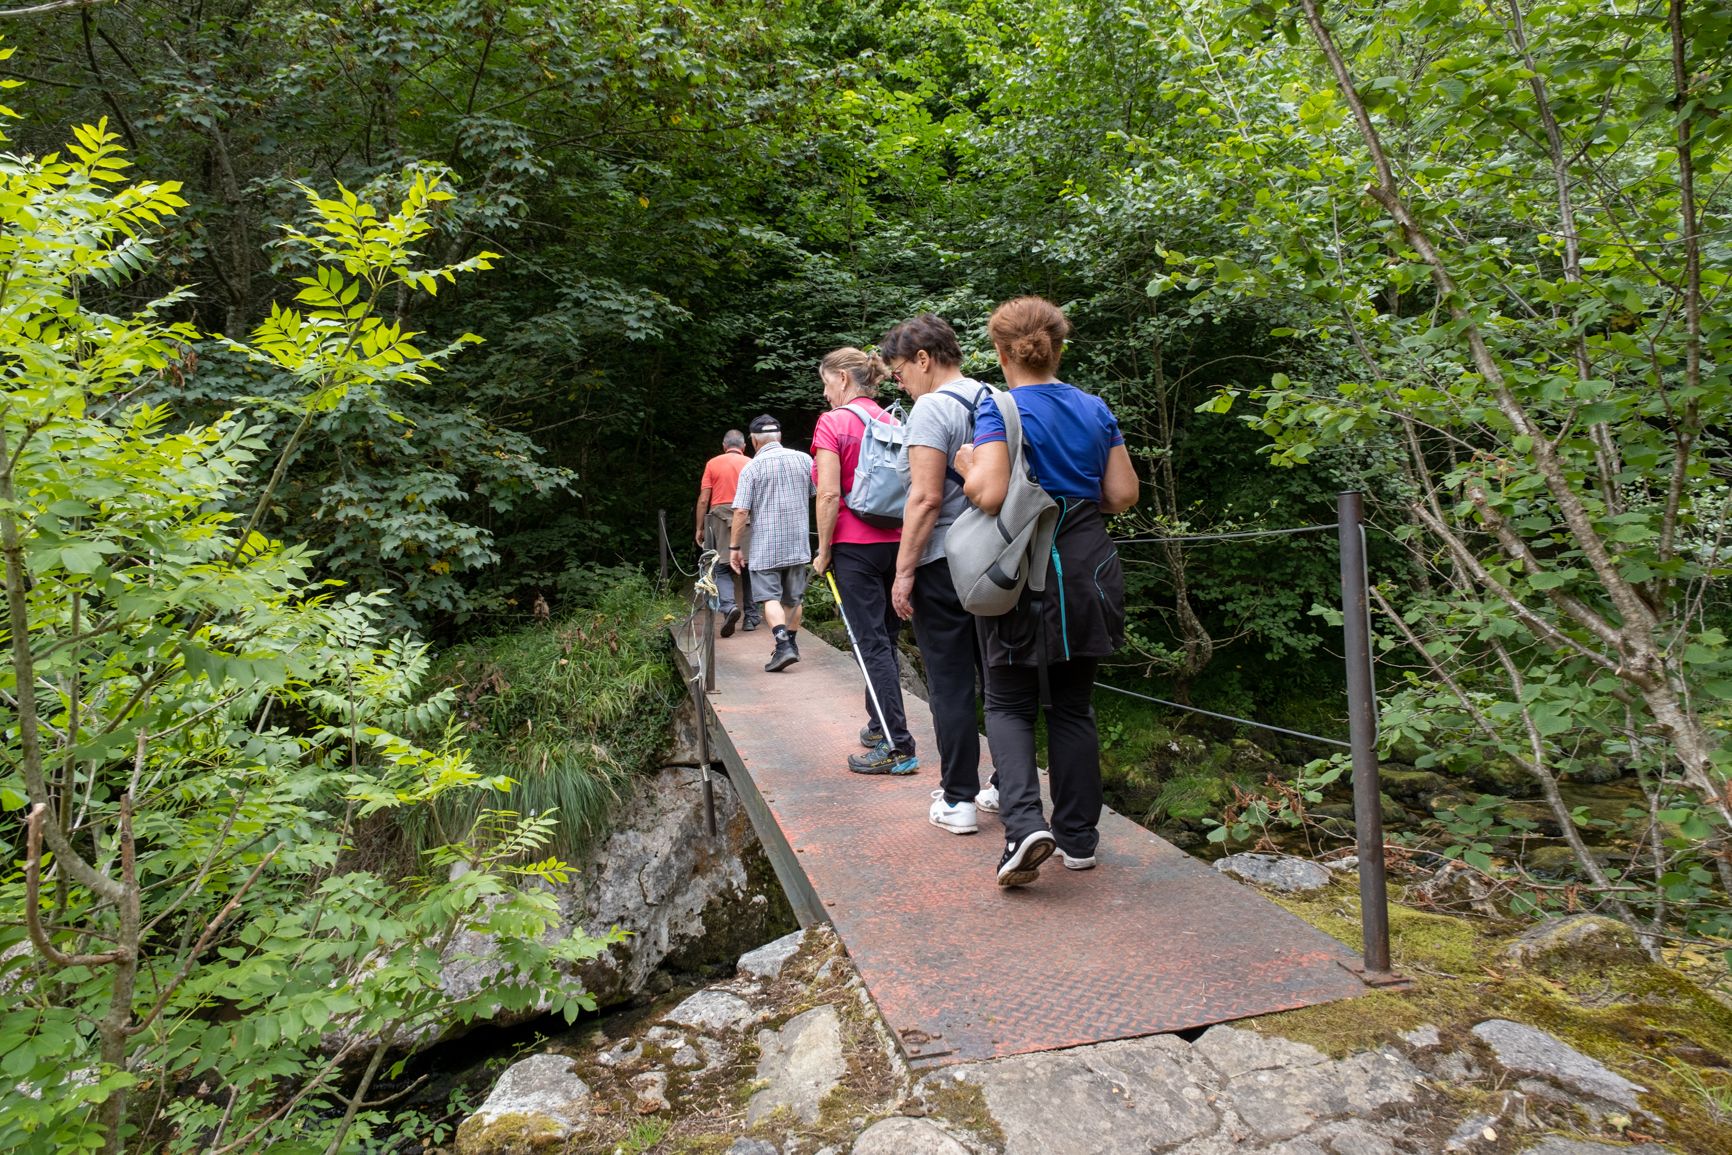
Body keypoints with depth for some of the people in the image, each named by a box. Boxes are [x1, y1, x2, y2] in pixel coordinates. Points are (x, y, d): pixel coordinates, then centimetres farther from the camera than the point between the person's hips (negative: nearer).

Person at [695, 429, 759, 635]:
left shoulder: (712, 464, 5)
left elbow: (703, 499, 2)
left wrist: (699, 528, 8)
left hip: (720, 517, -1)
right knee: (748, 567, 9)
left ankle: (728, 605, -22)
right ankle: (751, 617, 11)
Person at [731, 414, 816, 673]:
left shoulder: (752, 467, -7)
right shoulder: (804, 459, 4)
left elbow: (741, 512, -10)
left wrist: (734, 547, -3)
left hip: (765, 546, -4)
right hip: (798, 544, 4)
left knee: (769, 596, -3)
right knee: (793, 597, 15)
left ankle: (783, 646, -18)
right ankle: (791, 643, 25)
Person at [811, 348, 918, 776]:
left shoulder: (833, 423, -8)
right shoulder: (891, 422, 10)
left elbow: (830, 495, -14)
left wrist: (823, 550, -6)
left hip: (855, 544, -7)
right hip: (896, 542, 7)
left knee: (872, 644, -6)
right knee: (885, 637, 16)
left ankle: (898, 747, -7)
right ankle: (880, 725, 27)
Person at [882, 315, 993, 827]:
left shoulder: (931, 407, -11)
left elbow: (926, 498, -18)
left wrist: (904, 571, -15)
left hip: (944, 563, -8)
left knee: (950, 684, -1)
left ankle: (958, 800, 5)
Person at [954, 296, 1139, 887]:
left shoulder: (999, 408, -9)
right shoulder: (1095, 409, 6)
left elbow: (990, 494, -22)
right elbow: (1123, 495, 5)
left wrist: (966, 466, -1)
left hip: (1025, 572, -4)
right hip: (1088, 570, 5)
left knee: (1009, 704, 9)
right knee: (1073, 705, 14)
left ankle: (1024, 824, -11)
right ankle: (1078, 837, 21)